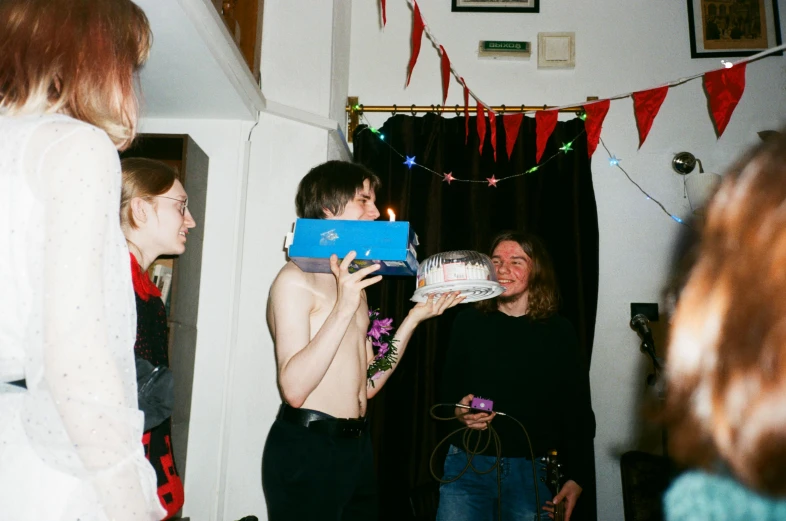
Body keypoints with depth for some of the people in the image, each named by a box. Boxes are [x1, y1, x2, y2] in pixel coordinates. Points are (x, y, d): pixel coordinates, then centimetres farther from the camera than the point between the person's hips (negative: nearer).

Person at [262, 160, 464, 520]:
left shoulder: (352, 282, 15)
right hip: (306, 448, -8)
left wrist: (415, 317, 7)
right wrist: (344, 308, -25)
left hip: (357, 445, 8)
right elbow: (294, 389, -21)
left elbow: (367, 384, 10)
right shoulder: (295, 279, -10)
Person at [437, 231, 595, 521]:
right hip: (466, 465, 1)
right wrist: (458, 412, -10)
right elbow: (447, 390, 12)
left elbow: (578, 411, 2)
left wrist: (577, 477, -4)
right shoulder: (468, 322, 4)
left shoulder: (558, 332, 1)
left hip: (533, 472, -1)